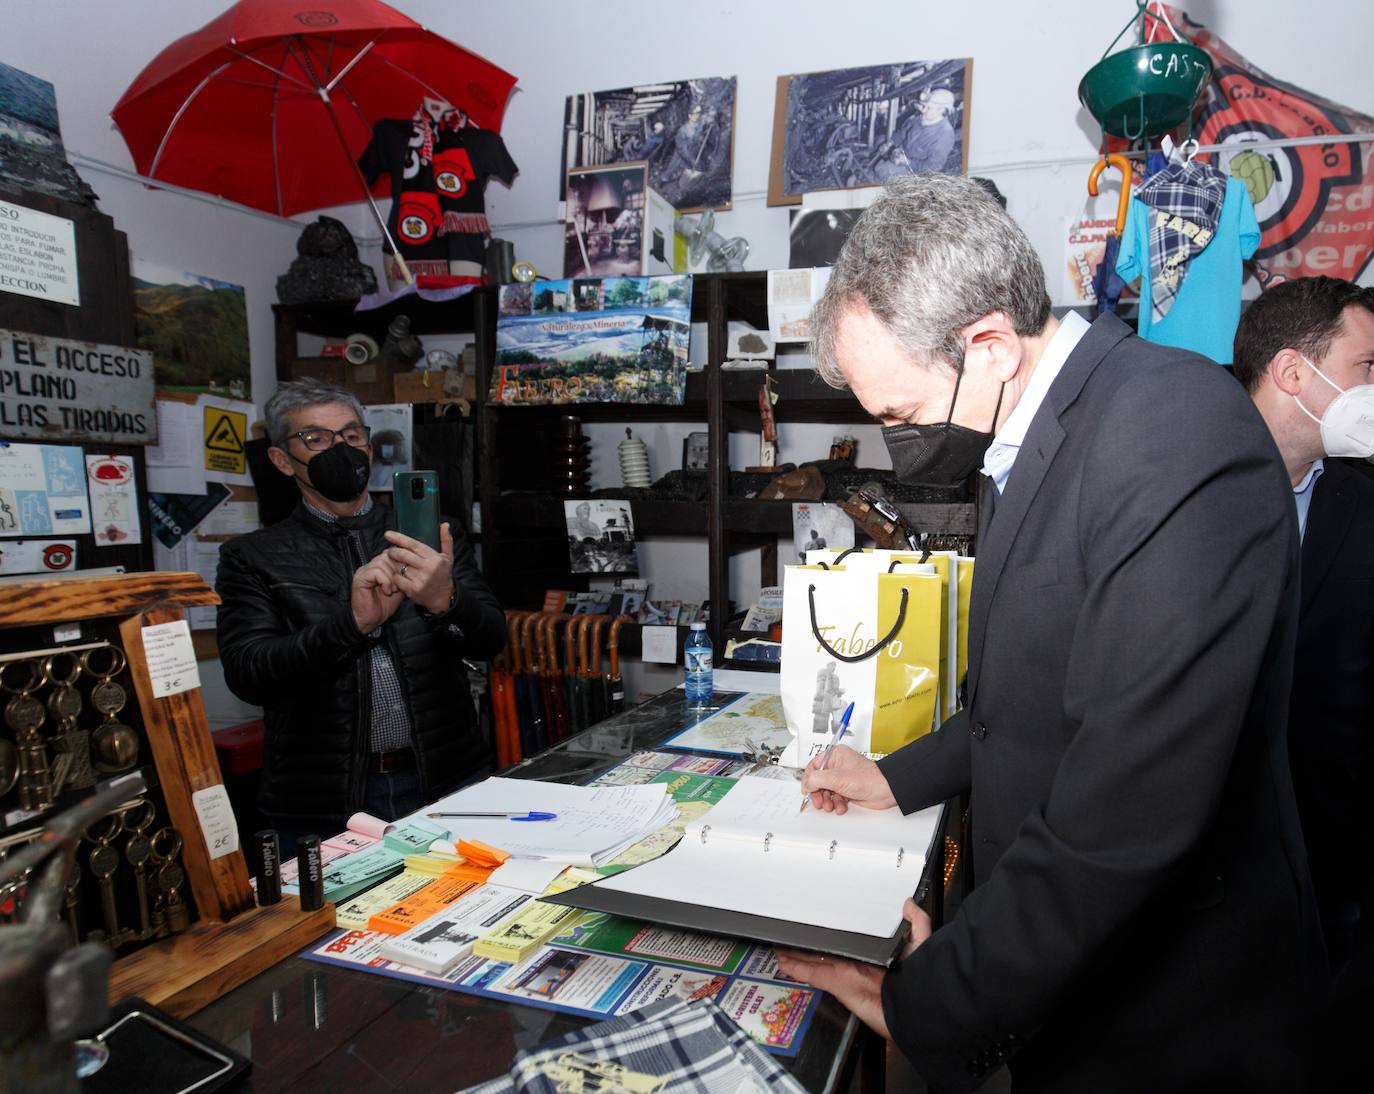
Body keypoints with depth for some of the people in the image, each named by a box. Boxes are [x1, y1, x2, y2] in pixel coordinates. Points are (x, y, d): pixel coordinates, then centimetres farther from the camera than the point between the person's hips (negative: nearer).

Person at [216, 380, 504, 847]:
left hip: (444, 784, 2)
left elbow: (490, 640, -1)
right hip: (322, 805, -1)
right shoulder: (253, 558, 2)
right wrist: (353, 623, -25)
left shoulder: (429, 538, 5)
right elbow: (247, 674, -10)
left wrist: (446, 602, -23)